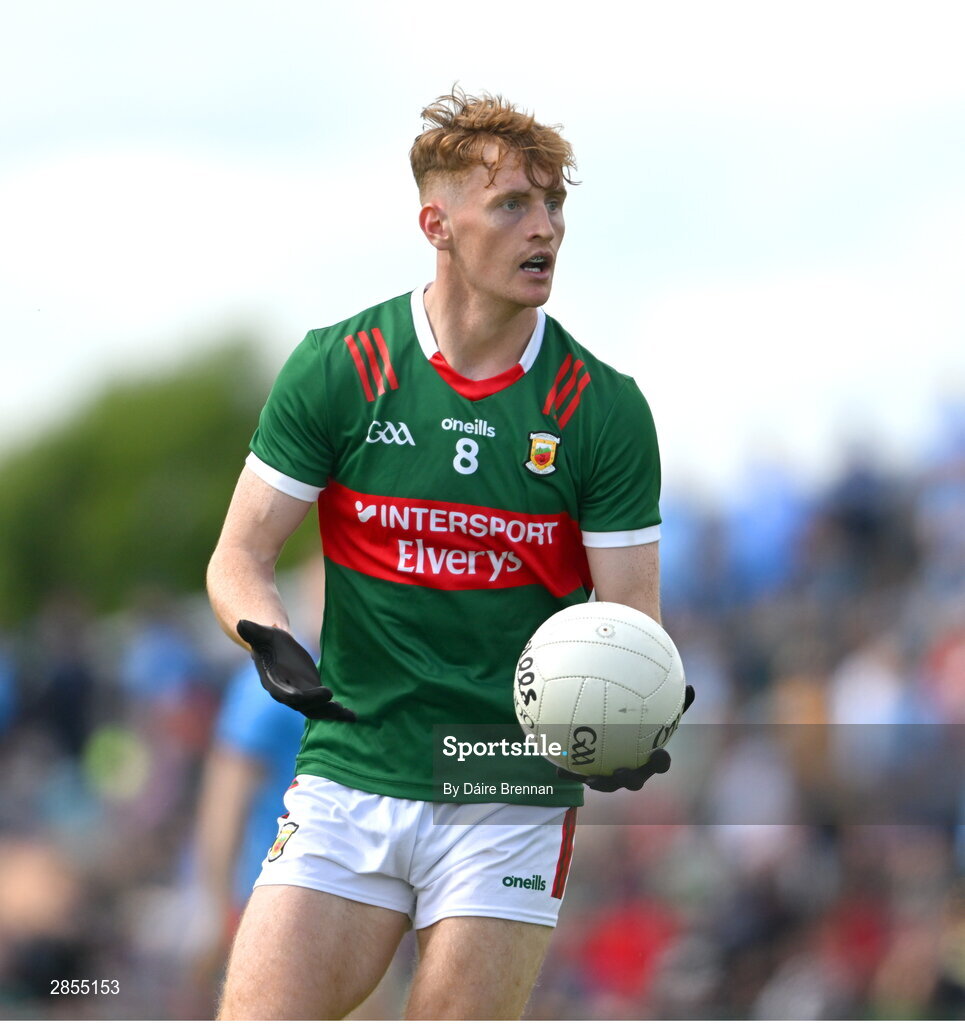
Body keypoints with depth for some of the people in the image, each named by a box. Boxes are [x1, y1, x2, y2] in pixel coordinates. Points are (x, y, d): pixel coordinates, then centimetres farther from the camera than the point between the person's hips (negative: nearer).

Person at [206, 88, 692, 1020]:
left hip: (514, 798, -1)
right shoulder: (333, 371, 0)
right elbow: (238, 559, 3)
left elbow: (630, 618, 0)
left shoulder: (604, 409, -1)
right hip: (347, 779, 1)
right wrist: (271, 645, -18)